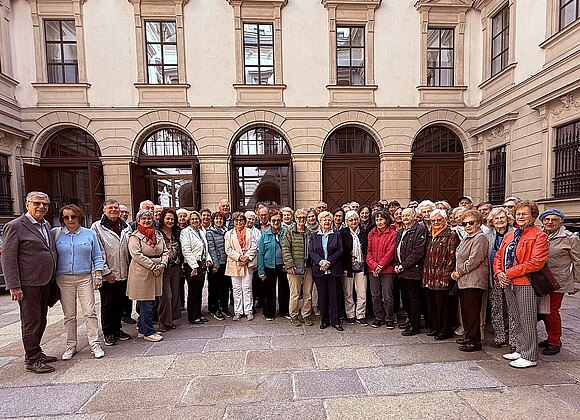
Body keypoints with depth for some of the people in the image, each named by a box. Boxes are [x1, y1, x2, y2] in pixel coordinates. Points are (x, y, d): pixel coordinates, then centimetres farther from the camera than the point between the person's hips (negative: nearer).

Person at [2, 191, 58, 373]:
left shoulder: (46, 225, 12)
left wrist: (52, 279, 14)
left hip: (45, 283, 7)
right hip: (28, 285, -7)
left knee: (40, 322, 17)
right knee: (31, 323, 2)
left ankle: (35, 353, 31)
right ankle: (32, 360, 15)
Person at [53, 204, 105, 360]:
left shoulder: (90, 234, 5)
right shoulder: (55, 233, 3)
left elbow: (97, 257, 7)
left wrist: (98, 275, 0)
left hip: (85, 278, 0)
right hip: (64, 279, 0)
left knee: (90, 312, -2)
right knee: (69, 315, 8)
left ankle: (95, 344, 6)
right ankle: (71, 346, 21)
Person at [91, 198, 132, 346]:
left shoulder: (126, 227, 10)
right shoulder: (97, 227, -5)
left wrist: (129, 268, 9)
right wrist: (106, 272, -13)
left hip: (123, 273, 5)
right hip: (108, 275, -5)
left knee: (120, 303, 14)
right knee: (107, 305, 6)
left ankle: (117, 329, 29)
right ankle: (108, 333, 21)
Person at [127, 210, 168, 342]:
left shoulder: (158, 235, 13)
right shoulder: (135, 236, -5)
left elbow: (165, 251, 14)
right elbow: (136, 254, -15)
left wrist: (162, 264, -4)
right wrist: (153, 266, -17)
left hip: (156, 273, 7)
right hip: (142, 273, -6)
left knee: (151, 302, 12)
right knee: (146, 304, -2)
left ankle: (142, 329, 26)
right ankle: (148, 332, 8)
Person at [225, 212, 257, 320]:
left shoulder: (249, 232, 8)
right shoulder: (229, 234, 6)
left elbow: (254, 247, 2)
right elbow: (228, 249, -2)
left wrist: (247, 257, -12)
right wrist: (239, 257, -13)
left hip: (248, 263, 0)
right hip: (234, 264, 0)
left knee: (247, 288, 3)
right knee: (236, 289, 7)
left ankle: (248, 311, 12)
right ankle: (238, 312, 16)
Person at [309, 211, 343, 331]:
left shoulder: (336, 235, 8)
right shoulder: (314, 236, 10)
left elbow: (340, 251, -1)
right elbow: (311, 251, 0)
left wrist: (328, 262, -13)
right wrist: (321, 262, -15)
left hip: (334, 270, -1)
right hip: (319, 270, 1)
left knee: (335, 295, 2)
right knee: (322, 296, 7)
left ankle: (336, 321, 12)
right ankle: (324, 320, 19)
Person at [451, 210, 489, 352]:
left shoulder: (480, 238, -11)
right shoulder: (467, 238, 19)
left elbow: (474, 260, -19)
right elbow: (459, 258, 22)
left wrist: (459, 272, -11)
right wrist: (456, 272, 7)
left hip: (474, 281, -10)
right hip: (463, 281, 10)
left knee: (472, 311, -4)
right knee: (465, 310, 15)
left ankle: (475, 341, 6)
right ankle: (468, 336, 27)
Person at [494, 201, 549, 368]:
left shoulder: (539, 236, -6)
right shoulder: (509, 235, 15)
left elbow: (536, 262, -16)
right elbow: (498, 256, 15)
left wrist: (510, 273, -17)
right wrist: (499, 273, -3)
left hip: (526, 284, -7)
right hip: (508, 284, 7)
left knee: (527, 321, 1)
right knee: (517, 320, 16)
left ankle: (529, 357, 13)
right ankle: (520, 350, 28)